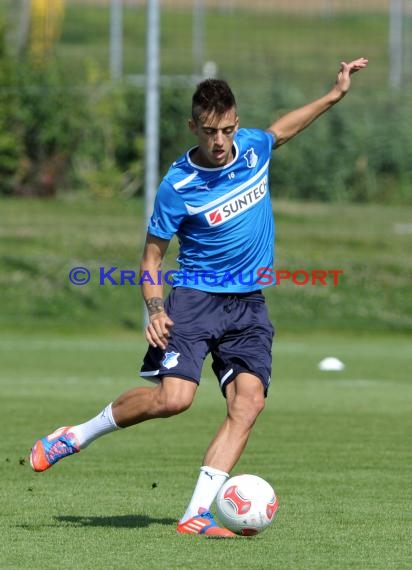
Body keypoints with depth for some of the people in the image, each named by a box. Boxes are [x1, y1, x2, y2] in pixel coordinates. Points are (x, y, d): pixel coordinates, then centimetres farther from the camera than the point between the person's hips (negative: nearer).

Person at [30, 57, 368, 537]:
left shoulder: (252, 147, 2)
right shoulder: (178, 186, -12)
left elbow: (281, 130, 28)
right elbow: (153, 254, -3)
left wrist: (335, 95, 28)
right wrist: (155, 310, -19)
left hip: (250, 305, 5)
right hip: (196, 297, -5)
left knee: (248, 403, -16)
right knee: (173, 397, -23)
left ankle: (197, 514, -18)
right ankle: (73, 437, -1)